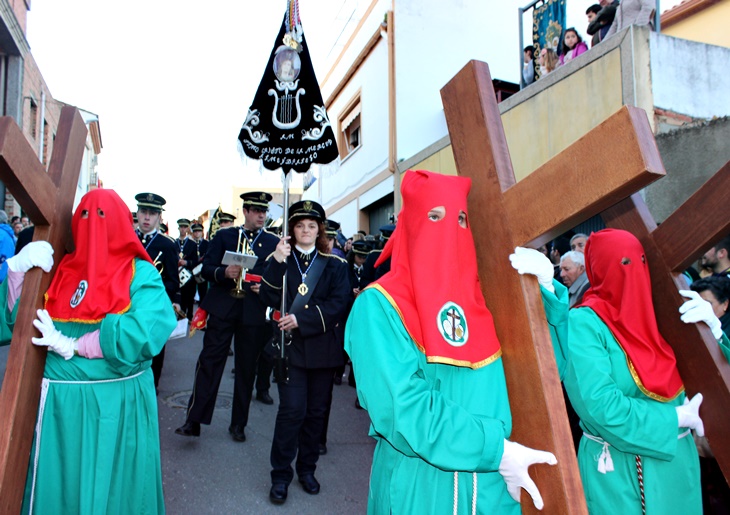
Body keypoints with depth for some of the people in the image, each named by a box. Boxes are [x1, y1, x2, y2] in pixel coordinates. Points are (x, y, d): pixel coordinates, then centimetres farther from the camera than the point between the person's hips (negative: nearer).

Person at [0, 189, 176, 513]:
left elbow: (145, 331, -22)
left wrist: (73, 346, -18)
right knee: (59, 485, 16)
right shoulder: (62, 269, 7)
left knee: (112, 483, 11)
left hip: (118, 399, -3)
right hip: (61, 399, 4)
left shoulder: (140, 273, -7)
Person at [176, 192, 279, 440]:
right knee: (209, 362, -2)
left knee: (247, 368, 7)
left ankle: (238, 424, 20)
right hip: (222, 308, 0)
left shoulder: (274, 243, 9)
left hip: (255, 313, 1)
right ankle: (194, 420, 8)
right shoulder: (223, 236, 9)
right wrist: (224, 273, -16)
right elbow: (206, 268, 3)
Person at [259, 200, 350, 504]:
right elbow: (270, 299, -9)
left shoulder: (334, 263, 4)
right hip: (290, 346, -1)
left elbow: (338, 303, -8)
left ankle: (307, 468, 28)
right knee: (292, 410, -5)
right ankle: (280, 474, 13)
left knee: (317, 410, 10)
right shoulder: (280, 258, 5)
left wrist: (301, 319, -17)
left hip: (322, 346, 1)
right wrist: (277, 262, -20)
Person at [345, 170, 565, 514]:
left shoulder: (483, 298, 4)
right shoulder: (379, 305, -12)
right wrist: (496, 450, -21)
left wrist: (545, 290, -8)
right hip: (417, 486, -4)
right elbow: (403, 407, -21)